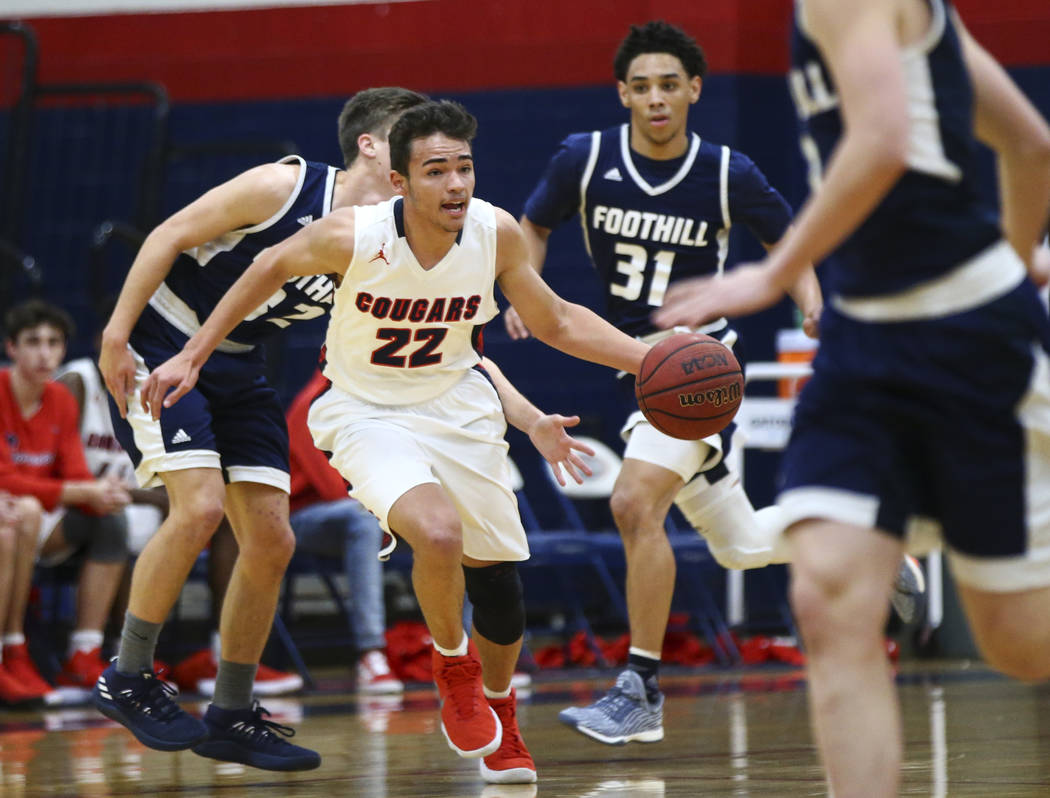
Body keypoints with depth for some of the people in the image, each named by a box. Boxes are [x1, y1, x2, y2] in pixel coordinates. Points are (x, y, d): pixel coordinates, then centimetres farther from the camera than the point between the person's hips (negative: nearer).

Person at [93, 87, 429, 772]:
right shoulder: (285, 186, -20)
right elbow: (170, 235, -15)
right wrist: (116, 336, -19)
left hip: (237, 368, 7)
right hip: (160, 347, -7)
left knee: (272, 542, 1)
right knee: (200, 507, -22)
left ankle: (231, 716, 14)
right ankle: (127, 680, -7)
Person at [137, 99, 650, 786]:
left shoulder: (497, 233, -17)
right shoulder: (352, 237, -26)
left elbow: (555, 322, 0)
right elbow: (272, 268, -6)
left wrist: (651, 361, -10)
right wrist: (193, 356, -5)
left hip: (456, 406, 4)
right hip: (368, 413, -4)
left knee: (496, 568, 9)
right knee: (438, 532, -30)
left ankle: (499, 712, 39)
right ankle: (453, 662, 1)